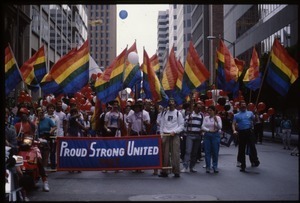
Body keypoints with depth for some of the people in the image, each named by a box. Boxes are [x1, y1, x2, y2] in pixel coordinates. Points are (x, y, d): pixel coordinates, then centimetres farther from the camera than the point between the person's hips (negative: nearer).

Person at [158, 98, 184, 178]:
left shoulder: (178, 113, 4)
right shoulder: (164, 113, 15)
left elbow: (181, 125, 1)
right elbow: (162, 124, 16)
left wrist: (174, 131, -12)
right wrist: (161, 134, 4)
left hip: (174, 135, -3)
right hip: (165, 135, 3)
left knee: (175, 154, -6)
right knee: (165, 154, 2)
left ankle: (176, 172, -1)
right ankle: (164, 172, 7)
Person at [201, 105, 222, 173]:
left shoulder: (218, 118, 1)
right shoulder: (206, 118, 7)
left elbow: (220, 127, -7)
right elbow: (203, 127, 2)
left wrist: (216, 121, -21)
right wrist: (209, 130, -12)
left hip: (215, 135, -2)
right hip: (207, 135, 2)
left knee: (215, 152, 0)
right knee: (207, 152, 2)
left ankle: (215, 166, 10)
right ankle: (208, 167, 8)